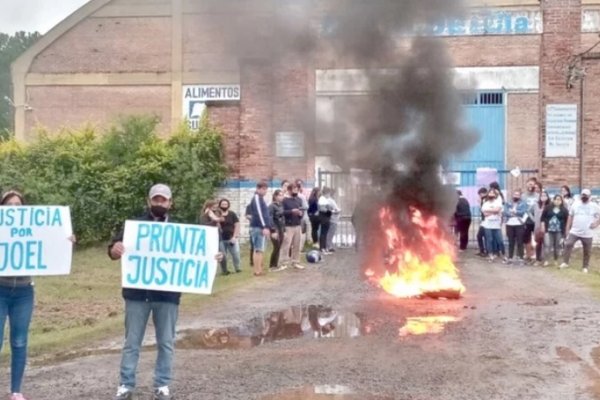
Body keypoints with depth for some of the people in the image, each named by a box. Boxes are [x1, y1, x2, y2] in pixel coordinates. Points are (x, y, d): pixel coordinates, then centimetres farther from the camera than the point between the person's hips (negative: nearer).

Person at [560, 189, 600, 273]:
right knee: (568, 244, -16)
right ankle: (565, 262, -8)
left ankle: (585, 267, 23)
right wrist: (568, 228, 5)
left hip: (588, 234, -1)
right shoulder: (575, 204, 4)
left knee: (587, 251, 8)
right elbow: (570, 216, 9)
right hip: (574, 231, 1)